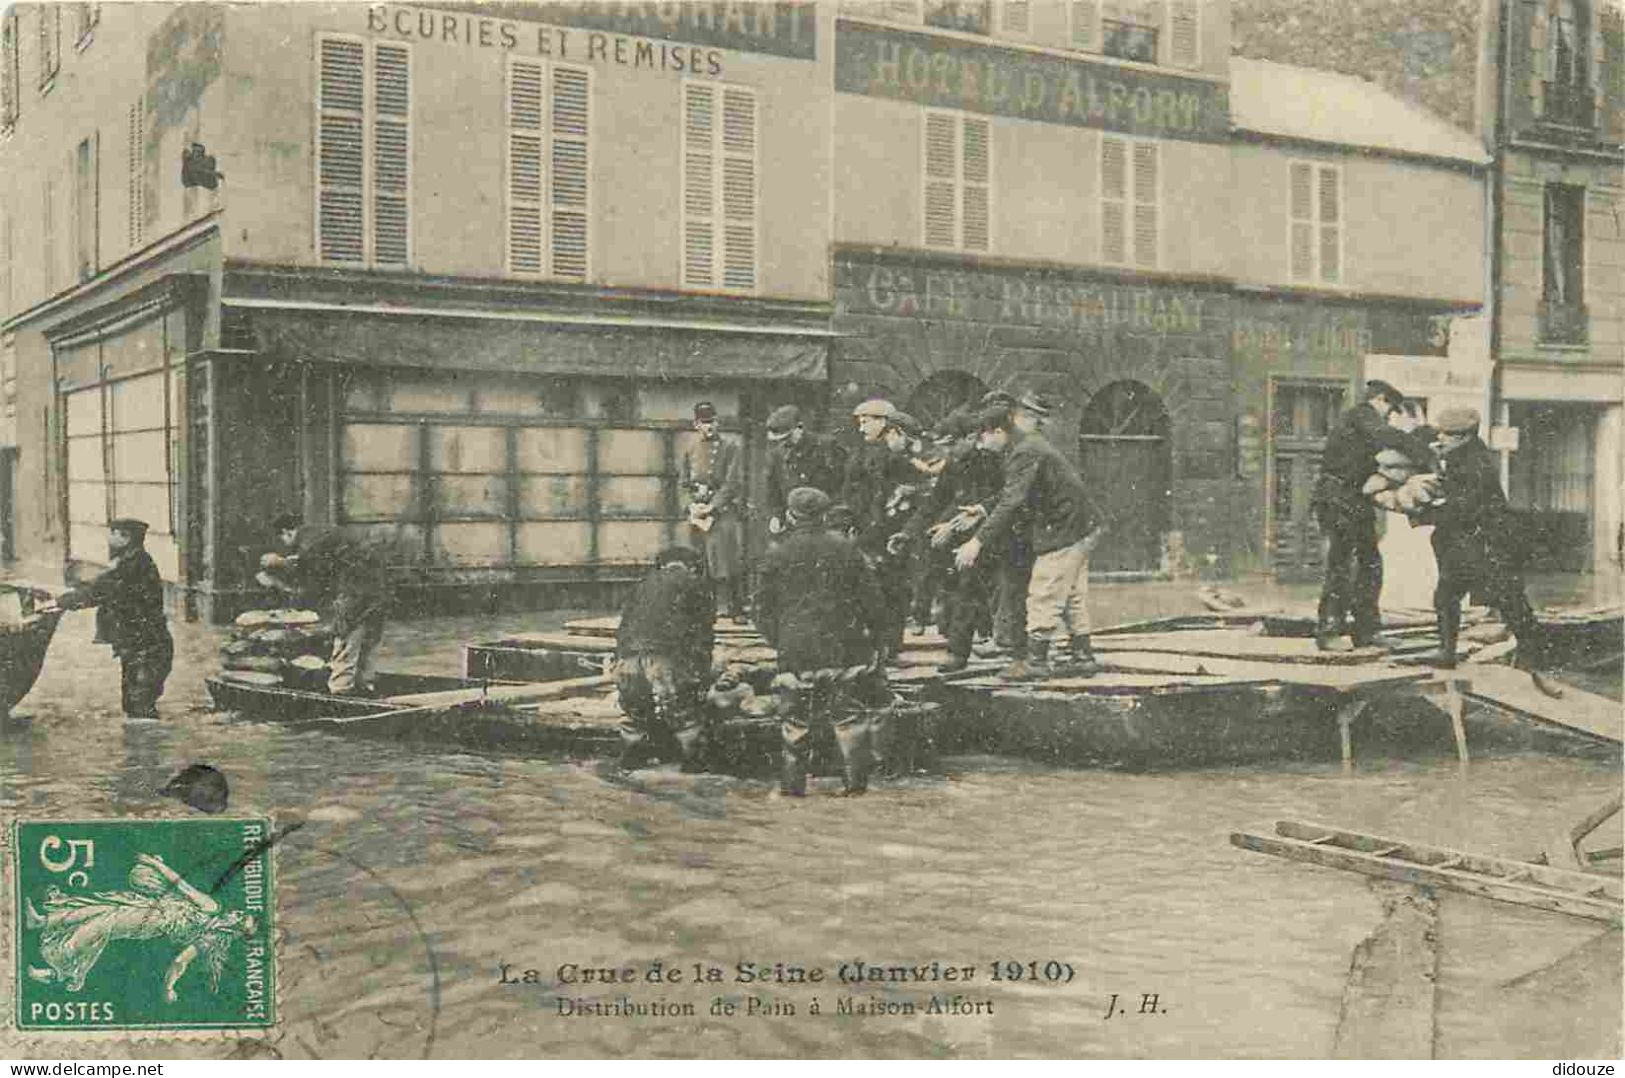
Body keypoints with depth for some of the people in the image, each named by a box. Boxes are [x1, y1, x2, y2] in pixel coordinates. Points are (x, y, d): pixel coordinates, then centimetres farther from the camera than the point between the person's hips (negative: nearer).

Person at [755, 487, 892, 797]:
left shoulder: (776, 557, 1)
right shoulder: (846, 549, 0)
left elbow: (764, 612, 5)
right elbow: (872, 601, 1)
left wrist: (780, 642, 18)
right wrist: (873, 635, 13)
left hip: (796, 652, 0)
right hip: (845, 650, 0)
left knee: (796, 720, 11)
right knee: (850, 715, 8)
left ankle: (793, 782, 15)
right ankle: (856, 779, 9)